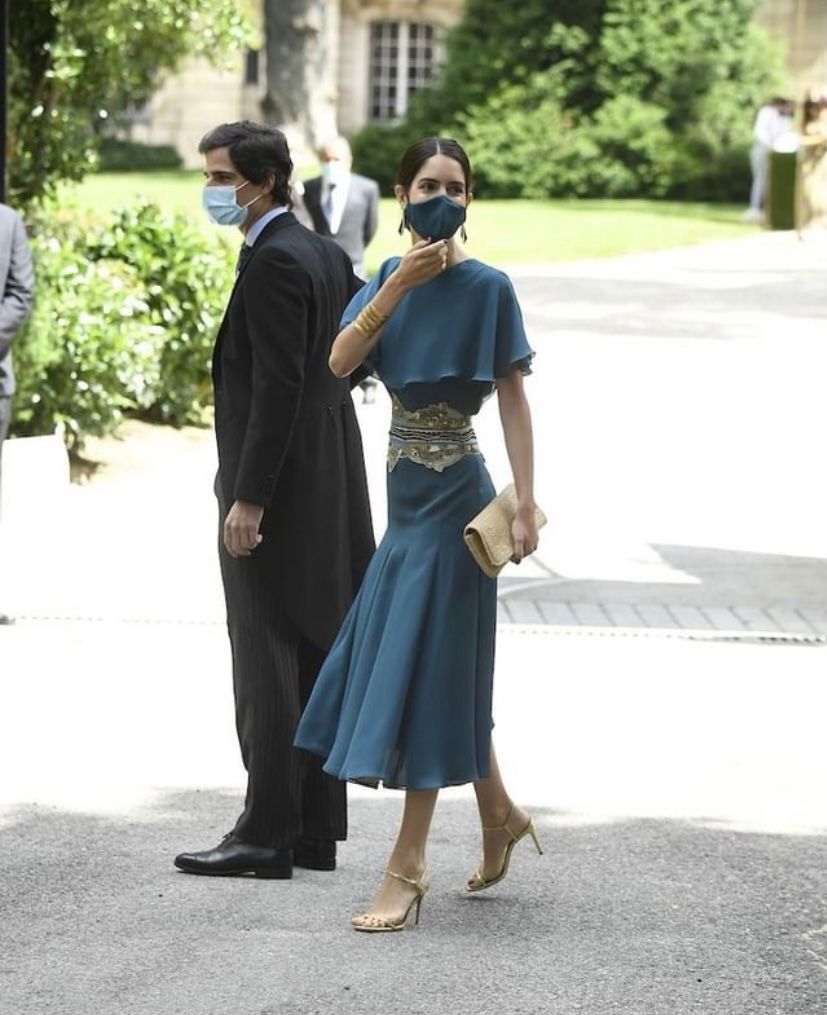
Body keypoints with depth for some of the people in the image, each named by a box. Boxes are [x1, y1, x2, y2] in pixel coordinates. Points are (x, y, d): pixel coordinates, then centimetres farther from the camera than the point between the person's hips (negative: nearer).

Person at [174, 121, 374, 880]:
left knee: (267, 662, -6)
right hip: (322, 489, 10)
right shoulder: (324, 253, 13)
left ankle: (266, 836, -4)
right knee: (312, 660, 11)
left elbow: (277, 386, -21)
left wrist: (249, 498, -21)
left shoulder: (273, 262, -16)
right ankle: (315, 831, 15)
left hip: (277, 494, -10)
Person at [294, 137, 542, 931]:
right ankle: (500, 814, 31)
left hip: (452, 494, -7)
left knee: (424, 668, -5)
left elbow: (513, 401, -9)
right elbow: (340, 360, -7)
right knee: (398, 662, 13)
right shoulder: (388, 276, 7)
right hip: (406, 492, 7)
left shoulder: (487, 288, -9)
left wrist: (524, 505, -14)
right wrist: (399, 285, -17)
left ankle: (408, 865, -1)